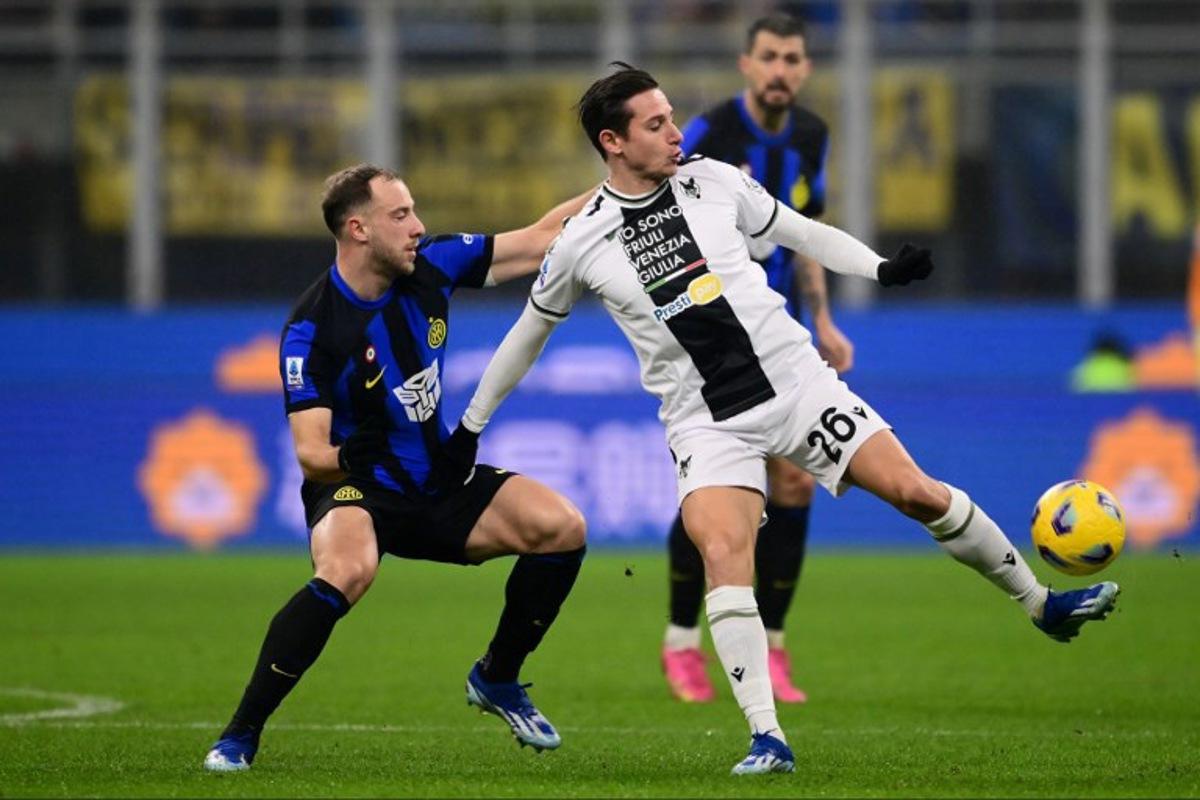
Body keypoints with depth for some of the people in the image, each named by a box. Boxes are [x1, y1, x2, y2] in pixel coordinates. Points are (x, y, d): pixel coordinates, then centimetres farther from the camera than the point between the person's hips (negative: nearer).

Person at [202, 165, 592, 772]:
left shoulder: (431, 266, -5)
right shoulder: (311, 329, -20)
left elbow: (541, 240, 5)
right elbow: (310, 453, -22)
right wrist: (347, 457, -39)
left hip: (440, 480, 6)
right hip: (356, 491, -6)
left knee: (561, 527, -11)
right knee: (347, 570, -38)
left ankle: (496, 680, 13)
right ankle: (239, 735, -26)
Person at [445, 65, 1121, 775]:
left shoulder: (713, 181, 1)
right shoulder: (583, 242, -2)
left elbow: (801, 233, 12)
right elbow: (529, 334, 13)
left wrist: (882, 268, -3)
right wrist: (472, 424, 19)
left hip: (798, 379, 2)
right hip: (707, 422, -2)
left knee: (915, 490, -7)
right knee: (723, 552, -25)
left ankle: (1044, 604, 13)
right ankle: (767, 738, -24)